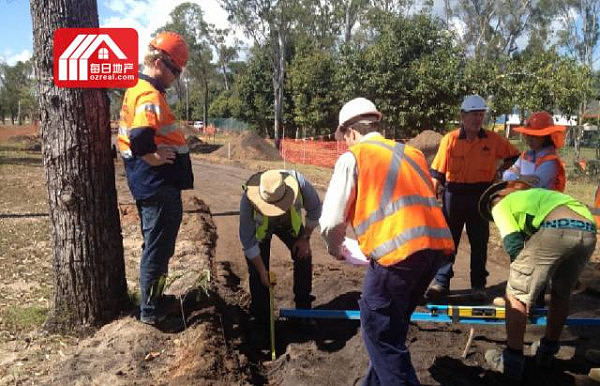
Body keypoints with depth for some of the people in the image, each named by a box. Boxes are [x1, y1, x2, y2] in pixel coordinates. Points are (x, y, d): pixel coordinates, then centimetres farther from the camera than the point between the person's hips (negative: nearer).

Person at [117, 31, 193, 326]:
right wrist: (154, 158, -19)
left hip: (149, 185, 10)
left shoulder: (135, 88, 13)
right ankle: (151, 310, 18)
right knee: (158, 248, 3)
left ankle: (154, 300, 37)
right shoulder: (150, 94, -19)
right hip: (159, 186, -10)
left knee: (156, 245, 21)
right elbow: (140, 137, -35)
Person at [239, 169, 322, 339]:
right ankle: (260, 322, 9)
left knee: (304, 257, -5)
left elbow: (314, 209, -16)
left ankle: (303, 309, 16)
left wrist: (305, 238, -11)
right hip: (259, 227, -2)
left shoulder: (298, 181, -39)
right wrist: (262, 271, -21)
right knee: (257, 272, -10)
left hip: (289, 222, 2)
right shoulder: (248, 199, -41)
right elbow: (248, 241, -27)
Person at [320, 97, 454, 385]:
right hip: (437, 245, 7)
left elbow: (331, 221, 2)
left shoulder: (353, 156, 6)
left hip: (397, 250, -7)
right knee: (393, 324, 23)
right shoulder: (411, 152, 23)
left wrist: (335, 249, 23)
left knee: (380, 328, 10)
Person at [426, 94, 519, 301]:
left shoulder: (493, 139, 0)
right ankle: (441, 282, 13)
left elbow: (513, 156, 15)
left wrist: (498, 174, 3)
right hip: (454, 195, -1)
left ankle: (478, 285, 22)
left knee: (479, 242, 9)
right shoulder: (450, 139, -6)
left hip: (480, 197, 2)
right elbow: (437, 172, -5)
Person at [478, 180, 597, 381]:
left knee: (516, 294, 7)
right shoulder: (536, 193, 41)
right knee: (560, 295, 26)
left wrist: (522, 272, 21)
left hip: (555, 229, -7)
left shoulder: (500, 205, 21)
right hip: (588, 231, 7)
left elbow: (513, 244, 7)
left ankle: (512, 361, 13)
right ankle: (547, 352, 40)